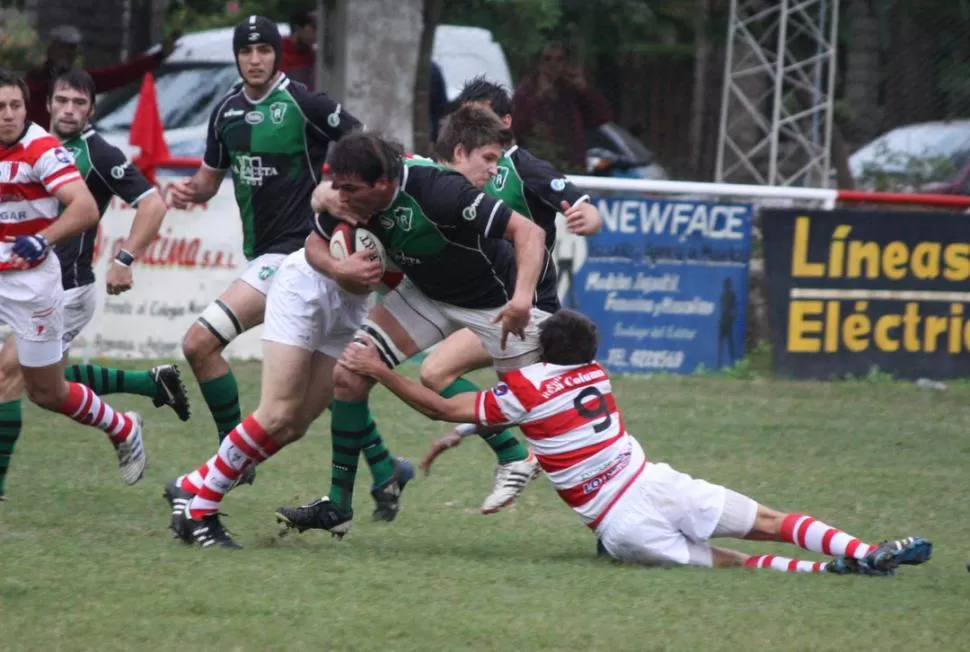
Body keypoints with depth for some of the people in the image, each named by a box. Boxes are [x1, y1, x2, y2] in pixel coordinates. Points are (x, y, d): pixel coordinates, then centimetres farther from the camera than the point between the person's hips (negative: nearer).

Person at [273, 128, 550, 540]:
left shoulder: (438, 192, -37)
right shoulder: (352, 194, -18)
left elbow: (529, 231, -36)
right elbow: (316, 244, 0)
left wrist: (522, 298, -51)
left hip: (495, 299, -6)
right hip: (425, 292, 6)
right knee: (348, 378, -6)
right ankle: (338, 505, 5)